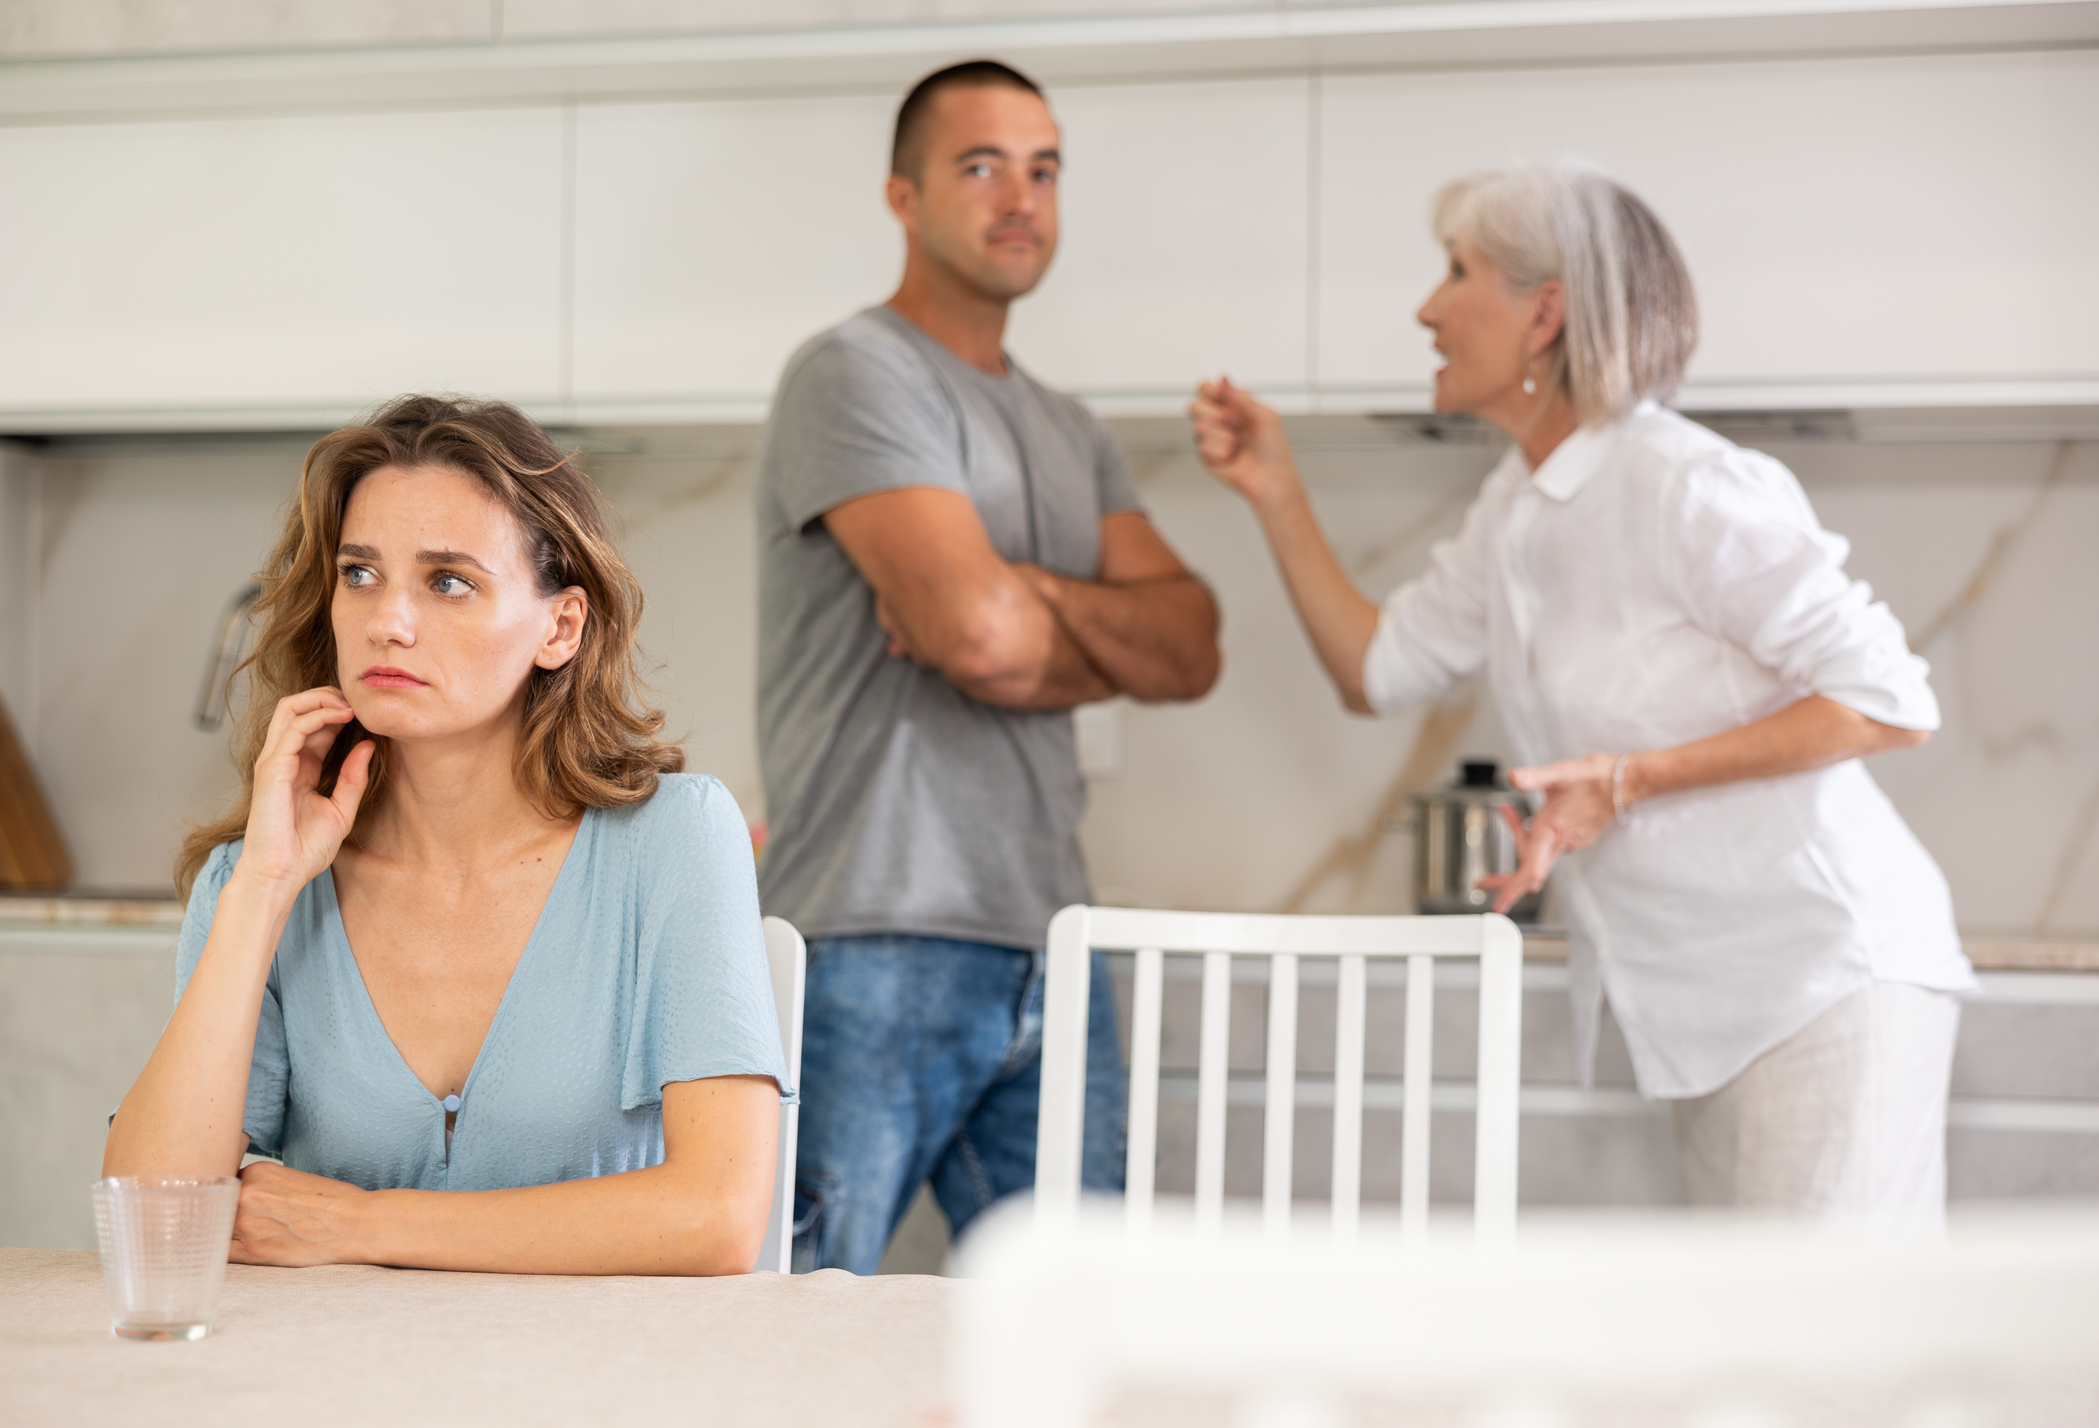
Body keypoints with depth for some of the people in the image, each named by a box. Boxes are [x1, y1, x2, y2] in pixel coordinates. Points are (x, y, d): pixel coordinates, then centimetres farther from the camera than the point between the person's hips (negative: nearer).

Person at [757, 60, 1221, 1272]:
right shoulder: (856, 375, -3)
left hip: (1051, 947, 8)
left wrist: (1030, 591, -8)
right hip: (880, 946, -7)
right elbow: (977, 632, -16)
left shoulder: (1072, 435, 21)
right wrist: (1110, 649, 5)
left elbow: (1192, 652, 9)